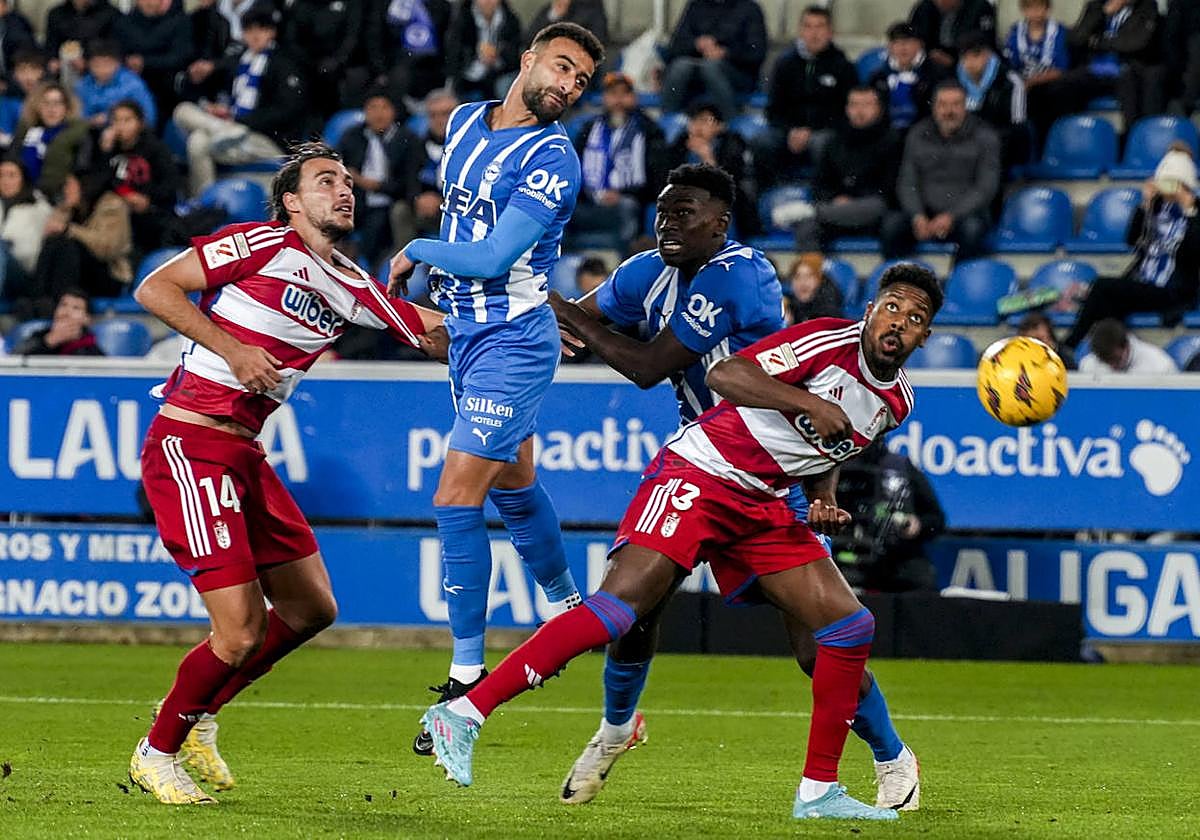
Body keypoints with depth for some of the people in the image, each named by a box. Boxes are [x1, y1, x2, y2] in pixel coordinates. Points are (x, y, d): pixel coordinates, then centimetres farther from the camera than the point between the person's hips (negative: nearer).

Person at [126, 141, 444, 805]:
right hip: (189, 444, -9)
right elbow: (154, 289, -10)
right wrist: (232, 347, -17)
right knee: (242, 631, -12)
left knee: (311, 609, 13)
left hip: (245, 453, 9)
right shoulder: (264, 244, -7)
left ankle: (200, 714, 30)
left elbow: (430, 329, 19)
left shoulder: (353, 288, 14)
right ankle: (157, 753, 10)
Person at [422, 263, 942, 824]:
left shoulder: (895, 403, 10)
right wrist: (810, 403, -31)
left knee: (850, 626, -1)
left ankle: (818, 792, 8)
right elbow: (723, 375, -23)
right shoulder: (829, 341, -13)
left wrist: (823, 497, 8)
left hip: (762, 506, 8)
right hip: (698, 475, -8)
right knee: (623, 600, -23)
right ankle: (463, 714, -23)